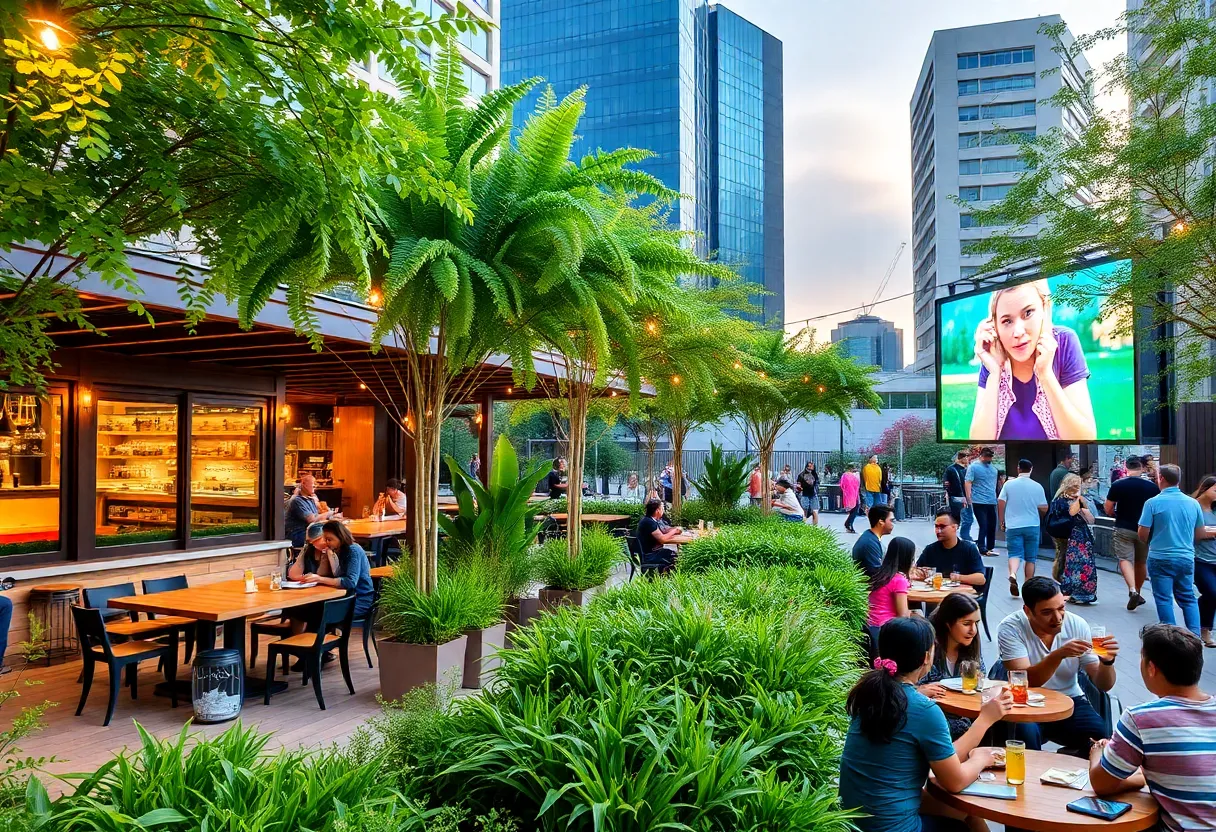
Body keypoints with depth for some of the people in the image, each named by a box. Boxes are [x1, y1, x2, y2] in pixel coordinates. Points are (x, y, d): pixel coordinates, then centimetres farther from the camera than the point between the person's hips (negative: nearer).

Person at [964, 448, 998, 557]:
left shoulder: (993, 468, 16)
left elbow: (995, 483, 24)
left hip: (992, 502, 6)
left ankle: (991, 547, 22)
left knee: (992, 526, 11)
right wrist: (969, 498, -17)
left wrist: (996, 497, 18)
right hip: (979, 502, -6)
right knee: (983, 526, -9)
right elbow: (967, 482, -10)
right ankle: (982, 548, -3)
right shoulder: (973, 467, -4)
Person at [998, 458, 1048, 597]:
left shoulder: (1009, 484, -3)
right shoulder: (1037, 487, -3)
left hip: (1013, 526, -1)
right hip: (1032, 526, 1)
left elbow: (1001, 504, -5)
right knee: (1030, 558, 10)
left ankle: (1012, 574, -28)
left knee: (1015, 554, 1)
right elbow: (1044, 508, 1)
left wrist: (1002, 522, 7)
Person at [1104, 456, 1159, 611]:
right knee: (1141, 562, 15)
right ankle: (1137, 593, 28)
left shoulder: (1117, 484, -9)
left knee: (1125, 559, -3)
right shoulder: (1152, 486, -2)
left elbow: (1108, 509, -4)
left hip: (1123, 528, -3)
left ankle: (1132, 590, -24)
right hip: (1144, 529, 3)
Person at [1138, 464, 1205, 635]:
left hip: (1160, 558, -4)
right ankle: (1195, 636, 10)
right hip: (1186, 558, 4)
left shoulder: (1153, 503, -13)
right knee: (1188, 598, 16)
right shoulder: (1193, 503, 0)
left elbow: (1142, 534, -11)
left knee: (1164, 599, 6)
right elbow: (1199, 533, 11)